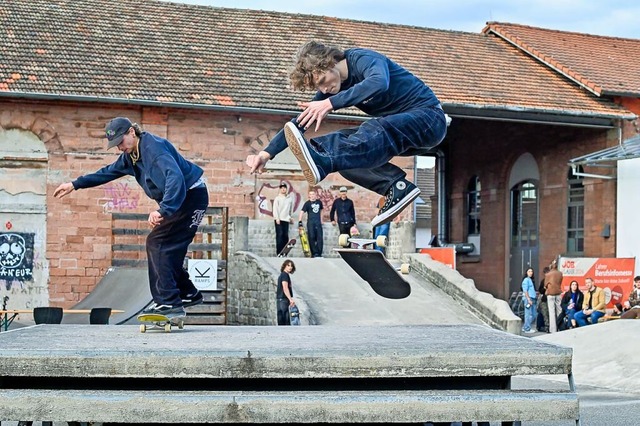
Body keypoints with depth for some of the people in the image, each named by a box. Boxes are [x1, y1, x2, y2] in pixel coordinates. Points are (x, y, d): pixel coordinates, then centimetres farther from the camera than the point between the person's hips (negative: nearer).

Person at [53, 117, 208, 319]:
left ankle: (168, 302, -15)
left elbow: (175, 177, -35)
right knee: (168, 249, 9)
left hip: (191, 196, -9)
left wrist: (163, 210, -44)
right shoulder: (130, 156, 9)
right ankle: (189, 294, 20)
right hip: (179, 199, 9)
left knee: (157, 243, -13)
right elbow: (108, 172, 22)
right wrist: (75, 184, 21)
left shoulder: (154, 147, -22)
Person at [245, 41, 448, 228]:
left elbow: (379, 83, -42)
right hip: (394, 132, 9)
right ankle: (396, 187, -23)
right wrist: (266, 153, -11)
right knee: (343, 146, -10)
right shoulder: (330, 89, 3)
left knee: (375, 129, -37)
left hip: (429, 117, -8)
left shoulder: (364, 59, -19)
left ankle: (321, 162, -61)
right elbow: (299, 123, 1)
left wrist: (330, 103, -45)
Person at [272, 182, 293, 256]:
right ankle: (279, 252, -10)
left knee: (286, 236, 1)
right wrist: (277, 218, -13)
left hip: (286, 220, 4)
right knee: (280, 235, -10)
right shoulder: (277, 198, 2)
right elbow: (275, 209, -5)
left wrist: (290, 217, 15)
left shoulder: (289, 199, 13)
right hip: (279, 219, -4)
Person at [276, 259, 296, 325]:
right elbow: (285, 288, -22)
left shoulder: (282, 275, 20)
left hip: (280, 300, 10)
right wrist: (290, 299, -29)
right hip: (283, 300, -10)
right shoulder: (285, 275, -10)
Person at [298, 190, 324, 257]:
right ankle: (314, 253, 1)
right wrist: (300, 221, -19)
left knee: (320, 238, 0)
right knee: (312, 238, -4)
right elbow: (302, 212, -8)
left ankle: (319, 253, 6)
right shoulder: (307, 203, -3)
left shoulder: (319, 202, 9)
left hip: (318, 222, 3)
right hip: (310, 222, -3)